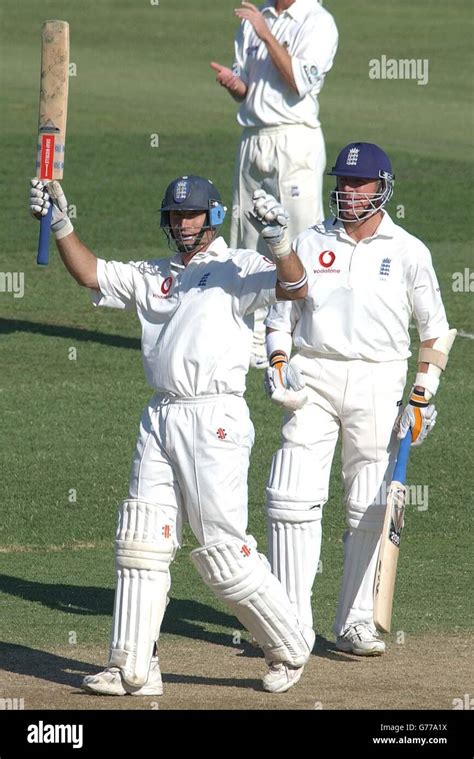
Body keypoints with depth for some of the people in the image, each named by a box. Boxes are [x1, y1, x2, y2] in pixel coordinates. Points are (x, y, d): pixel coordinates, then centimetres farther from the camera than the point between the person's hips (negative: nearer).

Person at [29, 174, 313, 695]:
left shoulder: (236, 269, 0)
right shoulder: (152, 277, 18)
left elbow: (295, 287, -16)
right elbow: (89, 273, 14)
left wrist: (276, 238, -32)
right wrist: (61, 222, 2)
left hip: (214, 418, -7)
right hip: (160, 418, 7)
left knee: (223, 552, -6)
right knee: (140, 543, 2)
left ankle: (287, 649, 11)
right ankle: (133, 669, 3)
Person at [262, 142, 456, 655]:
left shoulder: (408, 252, 3)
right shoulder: (308, 244, 8)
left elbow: (435, 331, 7)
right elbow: (280, 315, 13)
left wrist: (422, 397, 0)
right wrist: (277, 365, -4)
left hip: (378, 383, -1)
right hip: (313, 377, 1)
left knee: (370, 509, 1)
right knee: (293, 499, -9)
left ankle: (355, 622, 10)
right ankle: (291, 621, -6)